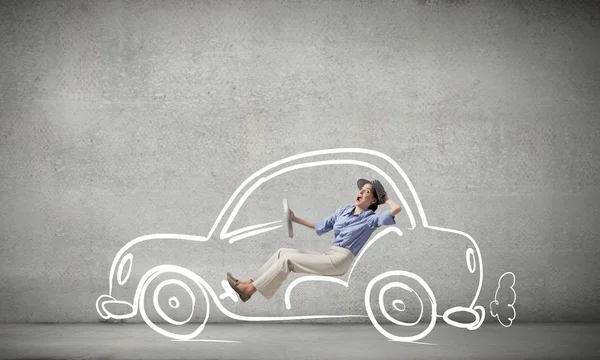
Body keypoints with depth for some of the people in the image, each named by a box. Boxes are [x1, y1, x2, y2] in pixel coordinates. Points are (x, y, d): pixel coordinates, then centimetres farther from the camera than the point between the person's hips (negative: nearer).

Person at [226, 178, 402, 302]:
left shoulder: (371, 219, -4)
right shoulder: (344, 209, 16)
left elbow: (396, 209, -19)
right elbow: (321, 226, 22)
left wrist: (385, 197, -1)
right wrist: (296, 219, 16)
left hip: (340, 260, -7)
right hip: (329, 254, 7)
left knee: (288, 259, -17)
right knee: (282, 251, -5)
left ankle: (250, 289, -14)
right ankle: (250, 282, -6)